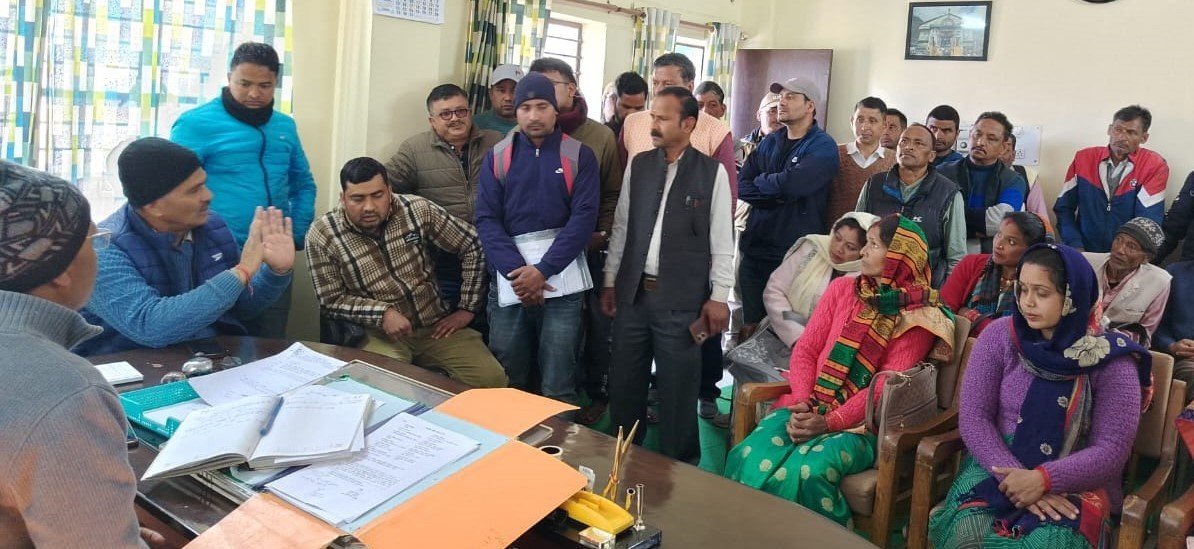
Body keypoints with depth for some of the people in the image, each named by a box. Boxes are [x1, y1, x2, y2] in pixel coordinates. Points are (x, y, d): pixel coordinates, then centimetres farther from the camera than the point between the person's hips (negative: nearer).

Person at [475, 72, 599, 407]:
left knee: (558, 387, 1)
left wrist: (543, 270, -16)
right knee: (507, 382, 10)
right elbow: (486, 219, -1)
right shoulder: (497, 156, 7)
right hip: (508, 283, 2)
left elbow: (584, 218, -6)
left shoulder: (579, 156, 3)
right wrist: (516, 271, -15)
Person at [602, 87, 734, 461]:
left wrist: (718, 297, -5)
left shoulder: (712, 173, -5)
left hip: (682, 300, -4)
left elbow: (722, 242, -4)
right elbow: (621, 227, 11)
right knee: (624, 383, 13)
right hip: (632, 293, 4)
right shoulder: (638, 165, 6)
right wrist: (610, 282, 10)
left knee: (677, 390, 6)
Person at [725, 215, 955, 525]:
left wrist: (829, 422, -18)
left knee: (806, 472, -33)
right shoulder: (842, 289, 12)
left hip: (860, 423, -3)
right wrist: (802, 404, -10)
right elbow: (805, 351, 8)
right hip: (807, 410, 4)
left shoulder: (919, 316, -1)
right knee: (749, 460, -25)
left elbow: (888, 383, -9)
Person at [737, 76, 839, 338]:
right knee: (750, 326, 7)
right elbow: (741, 187, 2)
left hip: (796, 253, -5)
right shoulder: (768, 143, 14)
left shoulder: (823, 147, -4)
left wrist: (760, 182, -2)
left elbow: (792, 183, -21)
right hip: (755, 248, 5)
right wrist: (778, 193, -13)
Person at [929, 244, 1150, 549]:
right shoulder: (999, 335, -2)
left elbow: (1112, 449, -10)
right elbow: (973, 417, -6)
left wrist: (1043, 479, -24)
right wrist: (1015, 474, -21)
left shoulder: (1111, 359, -7)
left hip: (1074, 481, -1)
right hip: (998, 466, 1)